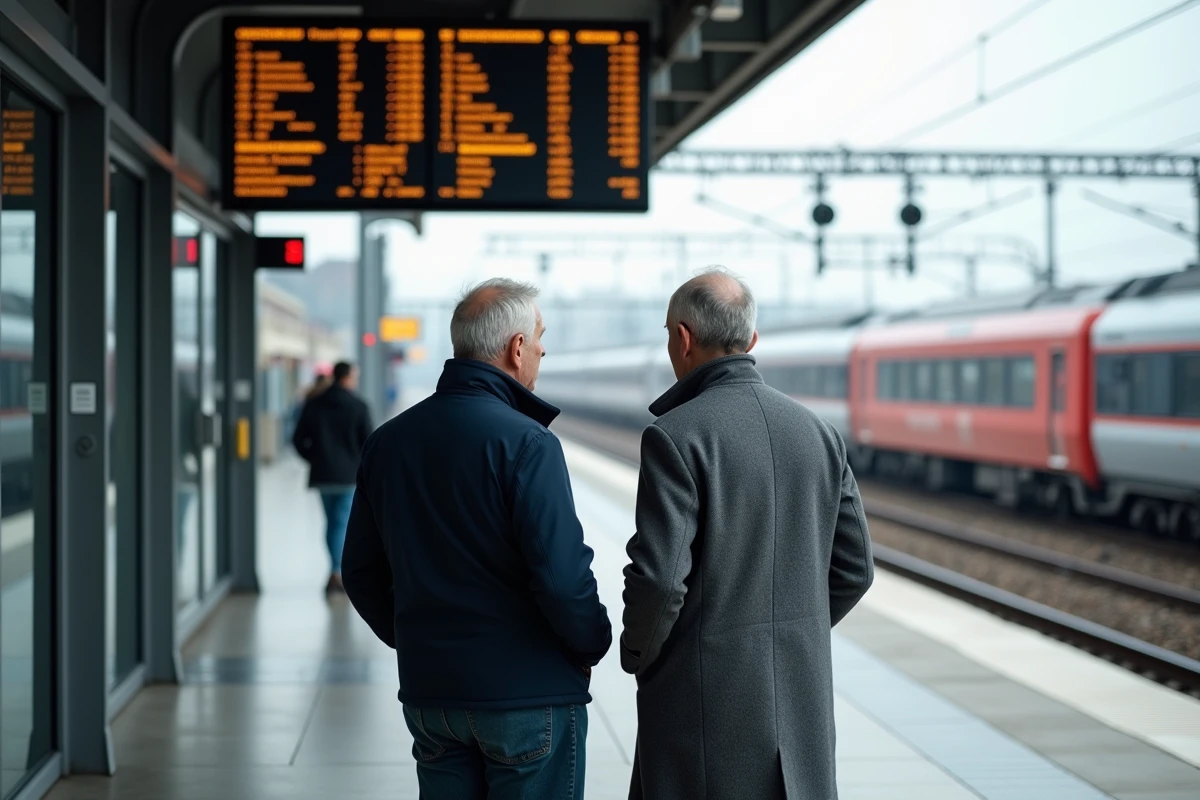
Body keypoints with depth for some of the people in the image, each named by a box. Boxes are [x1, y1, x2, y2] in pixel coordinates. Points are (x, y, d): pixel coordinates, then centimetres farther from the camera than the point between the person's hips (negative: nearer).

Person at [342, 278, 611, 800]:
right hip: (527, 691, -6)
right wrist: (591, 645, -4)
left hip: (427, 692, 6)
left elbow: (361, 570, 12)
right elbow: (562, 573, -21)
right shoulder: (524, 442, -16)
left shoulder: (388, 440, 6)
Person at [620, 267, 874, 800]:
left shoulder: (675, 436, -13)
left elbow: (659, 576, -20)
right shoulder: (817, 433, 6)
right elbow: (853, 568, 9)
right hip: (801, 694, 6)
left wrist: (637, 655, -2)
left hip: (706, 700, -6)